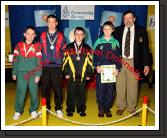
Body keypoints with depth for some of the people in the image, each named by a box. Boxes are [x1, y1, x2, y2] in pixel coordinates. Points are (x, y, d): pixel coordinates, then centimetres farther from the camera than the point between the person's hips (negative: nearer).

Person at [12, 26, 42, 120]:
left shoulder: (37, 46, -1)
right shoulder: (19, 45, 4)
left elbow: (39, 61, -2)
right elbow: (15, 60, 7)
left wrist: (38, 74, -6)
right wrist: (14, 73, 7)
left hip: (33, 74, -1)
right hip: (21, 73, 1)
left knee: (34, 93, 7)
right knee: (20, 93, 4)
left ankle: (33, 110, 25)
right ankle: (18, 111, 19)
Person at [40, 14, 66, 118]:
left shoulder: (61, 37, 6)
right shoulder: (42, 36, 9)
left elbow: (64, 51, 7)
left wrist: (62, 64, 0)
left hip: (57, 67, -1)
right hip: (45, 67, 1)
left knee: (58, 88, 1)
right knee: (45, 88, 5)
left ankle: (58, 108, 14)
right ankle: (46, 107, 18)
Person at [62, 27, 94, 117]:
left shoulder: (87, 48, 8)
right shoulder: (69, 47, 5)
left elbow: (89, 62, 8)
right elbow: (65, 61, 4)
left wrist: (89, 74, 3)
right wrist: (66, 73, -2)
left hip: (83, 76, 1)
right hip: (71, 75, -1)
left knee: (81, 93, 7)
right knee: (71, 93, 5)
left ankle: (81, 109, 20)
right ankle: (70, 110, 17)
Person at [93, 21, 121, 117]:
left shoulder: (115, 43, 5)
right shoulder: (98, 42, 3)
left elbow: (118, 57, 6)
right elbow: (95, 56, 4)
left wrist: (117, 69, -5)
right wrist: (97, 66, -10)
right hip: (100, 70, 0)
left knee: (110, 90, 5)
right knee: (100, 90, 1)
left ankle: (107, 108, 18)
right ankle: (101, 109, 14)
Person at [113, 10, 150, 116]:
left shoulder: (141, 31, 3)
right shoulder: (117, 31, 6)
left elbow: (145, 49, 2)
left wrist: (146, 64, -2)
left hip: (134, 63, -1)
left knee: (133, 86, 2)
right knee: (120, 85, 7)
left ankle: (132, 108, 16)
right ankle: (121, 106, 21)